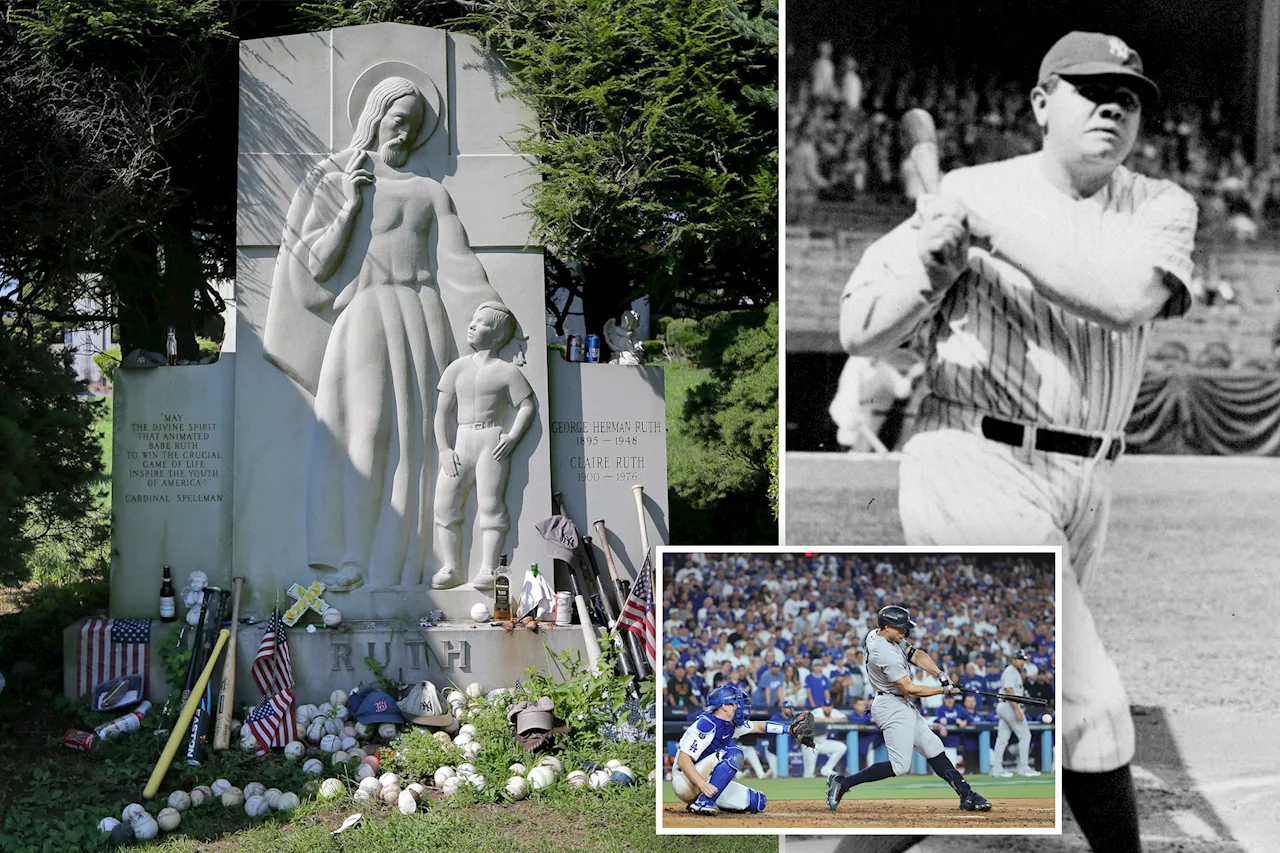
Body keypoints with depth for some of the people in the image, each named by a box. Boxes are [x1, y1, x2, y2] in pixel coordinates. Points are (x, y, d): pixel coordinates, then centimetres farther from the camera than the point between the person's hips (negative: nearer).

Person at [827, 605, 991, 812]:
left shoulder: (877, 635, 4)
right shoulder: (885, 654, -26)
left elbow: (915, 655, 8)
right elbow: (910, 688, -23)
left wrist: (939, 674, -7)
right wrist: (944, 690, -13)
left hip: (903, 706, 11)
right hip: (892, 708, -11)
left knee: (933, 748, 10)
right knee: (899, 766, -11)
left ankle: (966, 795, 12)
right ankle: (842, 783, -8)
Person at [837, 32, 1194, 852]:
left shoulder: (1163, 207, 2)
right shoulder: (972, 191, -4)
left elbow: (1130, 293, -21)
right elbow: (861, 331, -7)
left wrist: (995, 224, -18)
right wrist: (940, 249, -22)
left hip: (1084, 484, 6)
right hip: (975, 469, -5)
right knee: (1088, 702, -12)